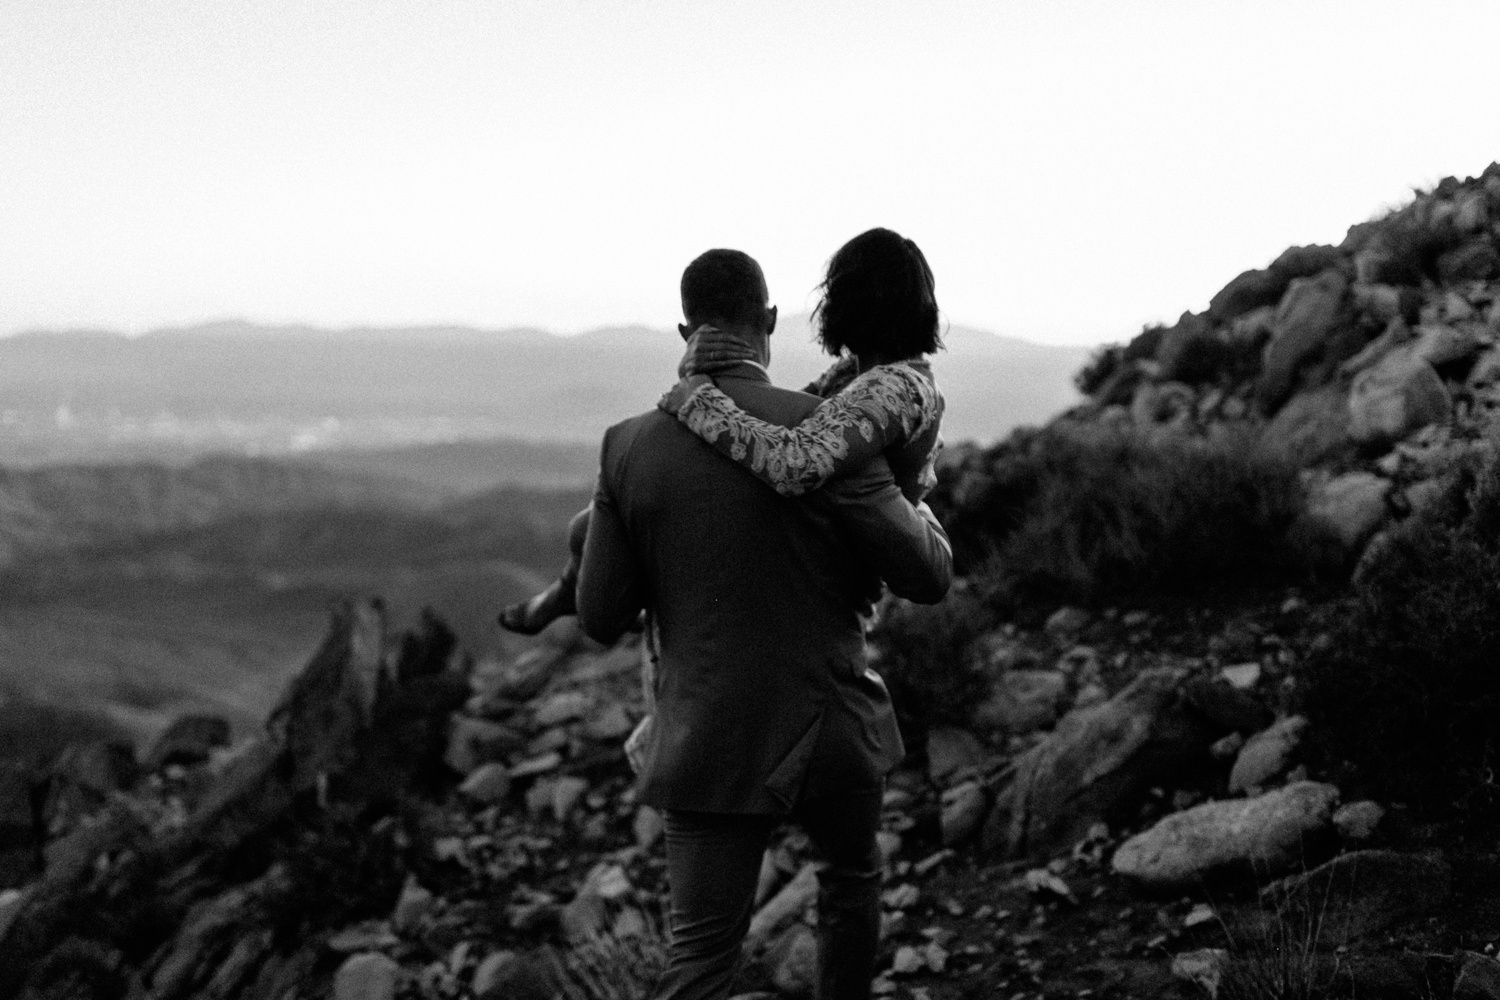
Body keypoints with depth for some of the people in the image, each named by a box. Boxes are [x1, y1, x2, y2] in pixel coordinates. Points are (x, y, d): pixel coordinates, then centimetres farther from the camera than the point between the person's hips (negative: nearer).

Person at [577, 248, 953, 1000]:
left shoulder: (629, 446, -5)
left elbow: (601, 619, 0)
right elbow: (927, 578, -10)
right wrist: (920, 512, 12)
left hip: (709, 741, 1)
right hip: (827, 733, -1)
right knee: (851, 875, 29)